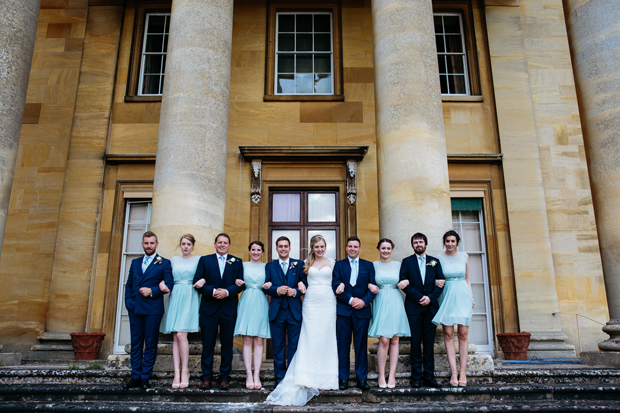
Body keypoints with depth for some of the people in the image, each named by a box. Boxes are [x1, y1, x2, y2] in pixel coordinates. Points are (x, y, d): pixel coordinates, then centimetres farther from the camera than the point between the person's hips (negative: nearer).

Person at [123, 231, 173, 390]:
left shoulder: (164, 263, 3)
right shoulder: (135, 262, 17)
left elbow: (169, 284, -5)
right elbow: (128, 284, 17)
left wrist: (152, 291, -16)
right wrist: (128, 301, 3)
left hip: (153, 309, -4)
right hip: (135, 309, 4)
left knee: (151, 344, 1)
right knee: (136, 343, 7)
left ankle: (145, 377, 8)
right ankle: (135, 377, 13)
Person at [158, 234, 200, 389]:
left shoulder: (198, 259, 8)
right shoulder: (174, 260, 18)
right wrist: (161, 283, -3)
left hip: (190, 298, -4)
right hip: (175, 298, 4)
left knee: (181, 335, -14)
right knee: (175, 337, 0)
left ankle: (184, 371, 0)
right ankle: (177, 373, 2)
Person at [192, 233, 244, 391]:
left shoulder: (237, 262, 9)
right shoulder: (204, 260, 9)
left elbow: (240, 284, 1)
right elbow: (197, 282, 0)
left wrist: (227, 292, -15)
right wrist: (212, 291, -14)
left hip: (229, 308, 0)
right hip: (209, 308, 0)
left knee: (227, 344, 5)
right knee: (208, 344, 3)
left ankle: (225, 378, 13)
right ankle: (207, 378, 12)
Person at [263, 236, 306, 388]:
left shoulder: (299, 264, 7)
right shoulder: (270, 266, 10)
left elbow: (305, 284, 3)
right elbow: (266, 287, 3)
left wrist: (296, 291, -15)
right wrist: (277, 290, -16)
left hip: (295, 311, -1)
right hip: (276, 311, 1)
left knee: (294, 345, 3)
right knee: (278, 346, 7)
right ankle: (280, 378, 17)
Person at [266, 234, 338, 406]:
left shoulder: (332, 263, 10)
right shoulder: (306, 263, 11)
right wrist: (300, 283, -4)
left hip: (328, 303, 0)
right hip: (311, 303, 0)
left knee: (326, 339, 1)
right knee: (310, 339, -5)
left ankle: (324, 379, 9)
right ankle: (309, 379, -1)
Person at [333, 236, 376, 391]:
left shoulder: (368, 265, 12)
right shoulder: (339, 265, 8)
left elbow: (373, 287, 5)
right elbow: (335, 287, -1)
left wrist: (365, 301, -11)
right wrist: (351, 300, -11)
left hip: (362, 310, 1)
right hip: (343, 310, -1)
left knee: (361, 345, 4)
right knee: (343, 345, 2)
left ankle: (362, 379, 12)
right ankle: (343, 379, 10)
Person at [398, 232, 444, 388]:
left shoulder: (434, 261, 13)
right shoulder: (407, 261, 8)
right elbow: (403, 283, -3)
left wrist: (430, 297, -9)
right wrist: (420, 297, -10)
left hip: (431, 306, 2)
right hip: (414, 307, -2)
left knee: (429, 342, 3)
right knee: (416, 342, -1)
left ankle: (429, 377, 8)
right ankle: (416, 377, 4)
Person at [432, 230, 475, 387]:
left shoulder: (464, 256, 9)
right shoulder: (438, 258, 3)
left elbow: (467, 278, 15)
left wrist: (472, 297, 9)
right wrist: (438, 283, -13)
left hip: (462, 295, 1)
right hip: (446, 296, -1)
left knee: (463, 333, -2)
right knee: (448, 334, -5)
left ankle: (463, 372, 4)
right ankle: (453, 372, -1)